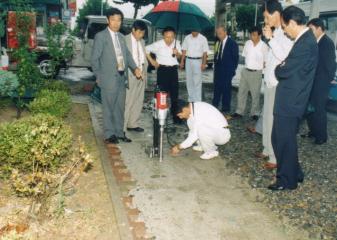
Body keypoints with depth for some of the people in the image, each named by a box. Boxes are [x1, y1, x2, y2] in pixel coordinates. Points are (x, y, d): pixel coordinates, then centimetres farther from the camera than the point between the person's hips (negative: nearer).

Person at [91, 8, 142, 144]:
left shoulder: (121, 37, 15)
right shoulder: (100, 36, -5)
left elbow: (127, 55, 13)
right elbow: (94, 58, -4)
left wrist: (135, 68, -3)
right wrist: (99, 76, -1)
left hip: (121, 77, 6)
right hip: (109, 79, -6)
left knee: (120, 107, 12)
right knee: (108, 108, 1)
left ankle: (119, 133, 21)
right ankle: (109, 135, 10)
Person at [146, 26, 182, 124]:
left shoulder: (176, 43, 0)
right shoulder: (158, 44, -11)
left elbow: (179, 56, 10)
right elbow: (146, 49, -1)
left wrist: (177, 53, -12)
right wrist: (152, 61, -2)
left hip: (173, 69, 3)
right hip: (162, 69, -3)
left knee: (175, 93, 7)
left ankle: (174, 115, 20)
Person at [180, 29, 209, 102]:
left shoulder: (203, 39, -2)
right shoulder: (187, 38, 7)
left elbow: (205, 52, -3)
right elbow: (184, 50, 10)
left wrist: (204, 63, -9)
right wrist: (182, 61, 5)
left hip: (197, 61, -4)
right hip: (188, 60, 4)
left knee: (197, 82, -5)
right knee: (189, 81, 9)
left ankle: (197, 101, 0)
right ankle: (191, 99, 20)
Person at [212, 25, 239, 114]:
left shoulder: (232, 43, -8)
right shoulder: (218, 42, 8)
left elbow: (235, 57, -5)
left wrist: (233, 70, -7)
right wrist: (215, 63, 5)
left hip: (227, 71, -5)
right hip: (218, 69, 5)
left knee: (226, 89, 0)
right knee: (217, 87, 11)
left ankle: (225, 109, 8)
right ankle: (214, 106, 20)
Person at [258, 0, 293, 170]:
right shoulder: (275, 33, 11)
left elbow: (285, 57, -27)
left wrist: (270, 38, -26)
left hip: (279, 85, -9)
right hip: (270, 83, 9)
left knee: (275, 121, -4)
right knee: (267, 118, 17)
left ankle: (276, 157, 5)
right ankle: (268, 149, 29)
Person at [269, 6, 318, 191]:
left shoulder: (306, 44, -21)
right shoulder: (305, 40, 11)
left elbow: (284, 71, -21)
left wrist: (277, 68, -1)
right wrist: (282, 68, 0)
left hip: (289, 103, -10)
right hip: (289, 101, 10)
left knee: (284, 141, 3)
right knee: (280, 139, 18)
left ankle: (287, 180, 18)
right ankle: (294, 173, 31)